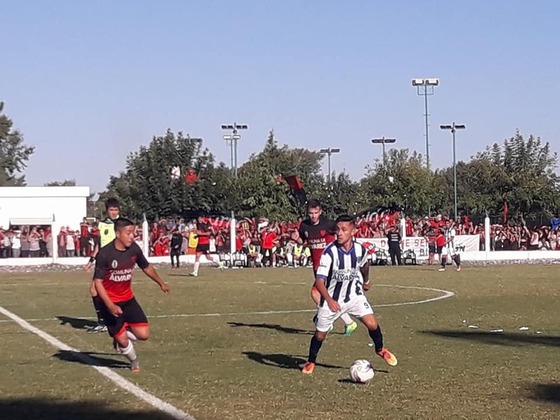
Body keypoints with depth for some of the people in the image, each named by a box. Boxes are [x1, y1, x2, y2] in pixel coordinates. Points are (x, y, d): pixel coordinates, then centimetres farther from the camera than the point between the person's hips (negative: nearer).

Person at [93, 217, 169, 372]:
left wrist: (161, 283, 25)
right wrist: (110, 306, -27)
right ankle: (134, 362, 28)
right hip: (110, 303, -5)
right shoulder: (104, 254, -21)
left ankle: (120, 335, 25)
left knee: (143, 334, -5)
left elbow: (147, 267, 14)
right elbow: (98, 282, -18)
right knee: (123, 341, -3)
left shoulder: (134, 249, -6)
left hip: (128, 299, 5)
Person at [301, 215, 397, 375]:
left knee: (372, 324, -13)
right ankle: (310, 362, 32)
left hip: (354, 295, 2)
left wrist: (366, 281, 30)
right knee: (320, 334, 5)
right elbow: (319, 280, -29)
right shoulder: (330, 252, -25)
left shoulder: (360, 249, -13)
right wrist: (329, 300, -44)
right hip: (332, 299, -2)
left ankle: (380, 349, 16)